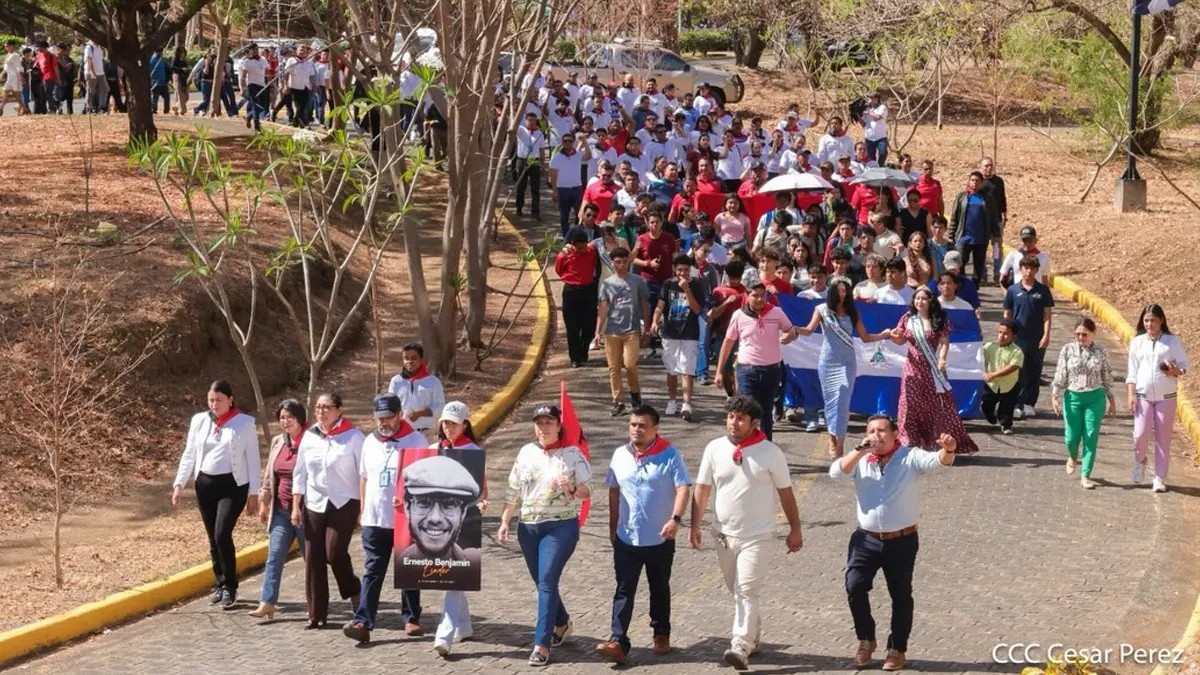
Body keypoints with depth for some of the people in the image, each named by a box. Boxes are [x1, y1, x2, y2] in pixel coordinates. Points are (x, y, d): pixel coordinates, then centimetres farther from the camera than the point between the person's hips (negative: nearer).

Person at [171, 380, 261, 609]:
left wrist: (254, 493, -3)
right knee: (213, 538, 8)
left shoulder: (245, 423, -3)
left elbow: (253, 459, -1)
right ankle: (221, 584, 21)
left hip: (233, 485, -4)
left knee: (222, 534, -16)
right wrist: (179, 484, 2)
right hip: (205, 484, 4)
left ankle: (230, 587, -5)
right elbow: (189, 454, 10)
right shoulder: (199, 421, 7)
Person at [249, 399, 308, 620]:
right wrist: (264, 503, 14)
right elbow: (269, 475, 17)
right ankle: (267, 603, -5)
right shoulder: (278, 442, 9)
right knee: (274, 556, -2)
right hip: (282, 510, 6)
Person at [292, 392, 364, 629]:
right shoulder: (310, 436, 7)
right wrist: (296, 506, 7)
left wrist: (364, 509, -10)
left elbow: (364, 474, -6)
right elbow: (300, 473, 12)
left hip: (343, 503, -4)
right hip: (314, 504, 4)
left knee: (335, 553, -14)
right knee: (313, 558, 2)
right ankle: (316, 613, 10)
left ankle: (354, 590, 16)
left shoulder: (353, 436, -6)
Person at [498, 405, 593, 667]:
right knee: (542, 582, 14)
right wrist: (504, 522, 7)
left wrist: (572, 490, -23)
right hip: (528, 527, 5)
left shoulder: (573, 454, -4)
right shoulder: (526, 452, 7)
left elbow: (587, 491, -3)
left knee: (547, 581, -13)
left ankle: (542, 644, -13)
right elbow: (513, 492, 11)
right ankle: (561, 624, 38)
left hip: (561, 526, -5)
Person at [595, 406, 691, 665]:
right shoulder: (620, 455, 4)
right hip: (626, 538, 3)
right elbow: (614, 492, 12)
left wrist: (675, 519, -31)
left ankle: (661, 634, 30)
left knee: (659, 589, 13)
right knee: (624, 591, -4)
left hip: (660, 539, -3)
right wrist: (613, 527, 12)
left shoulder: (670, 455, -9)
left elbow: (682, 489, -16)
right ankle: (618, 642, -9)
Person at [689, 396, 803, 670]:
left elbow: (785, 493, -1)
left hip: (756, 537, -4)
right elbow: (702, 489, 3)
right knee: (737, 591, 16)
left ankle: (741, 647, -18)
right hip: (724, 534, 4)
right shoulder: (714, 449, -2)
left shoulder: (770, 453, -8)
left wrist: (795, 529, 2)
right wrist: (695, 526, 0)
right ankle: (754, 635, 33)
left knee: (746, 592, -13)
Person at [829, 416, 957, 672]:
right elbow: (836, 472, -16)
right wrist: (861, 450, -26)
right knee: (854, 586, -11)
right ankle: (866, 640, 10)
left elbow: (937, 460, -23)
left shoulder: (910, 458, -8)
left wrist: (948, 451, -47)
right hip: (866, 538, 1)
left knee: (901, 595, 10)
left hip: (902, 540, -1)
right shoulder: (859, 460, -1)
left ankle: (897, 649, 26)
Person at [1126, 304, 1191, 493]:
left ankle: (1160, 478, 10)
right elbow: (1131, 371, 7)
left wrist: (1176, 371, -18)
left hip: (1166, 397, -1)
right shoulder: (1137, 342, 5)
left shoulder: (1172, 342, 0)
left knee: (1163, 438, 1)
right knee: (1140, 434, -11)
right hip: (1143, 396, 1)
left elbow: (1185, 364, 5)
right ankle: (1140, 460, 21)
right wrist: (1130, 394, -3)